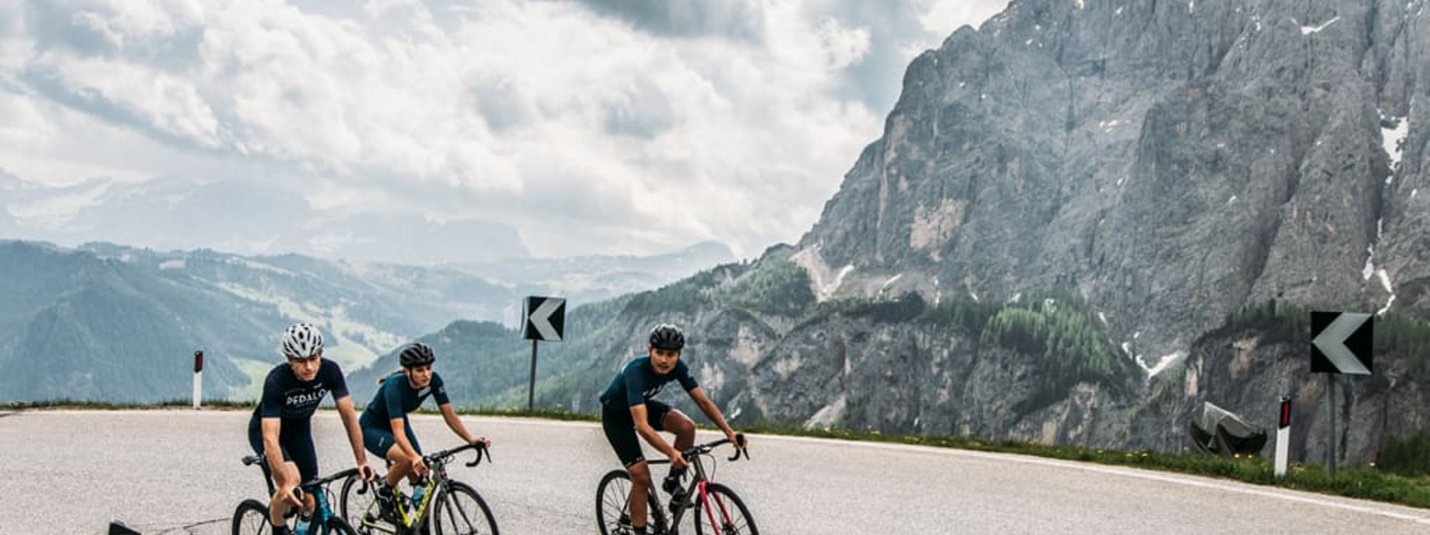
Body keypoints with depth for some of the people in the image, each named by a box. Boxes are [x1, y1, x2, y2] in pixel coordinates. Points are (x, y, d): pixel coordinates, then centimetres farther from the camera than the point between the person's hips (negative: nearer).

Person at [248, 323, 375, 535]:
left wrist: (361, 461, -27)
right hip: (264, 429, -4)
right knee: (292, 479, -30)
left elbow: (349, 415, -20)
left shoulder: (330, 371, -26)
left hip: (299, 430, 4)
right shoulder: (276, 381, -36)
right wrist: (285, 482, -52)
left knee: (309, 505, -2)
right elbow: (270, 438, -41)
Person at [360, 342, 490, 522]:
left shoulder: (433, 380, -20)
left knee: (420, 477, -6)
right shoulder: (395, 386, -37)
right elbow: (398, 431, -46)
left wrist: (470, 439, -30)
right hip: (373, 428, -6)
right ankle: (384, 493, -6)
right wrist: (415, 457, -61)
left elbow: (449, 414, -16)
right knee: (406, 459, -33)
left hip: (399, 421, 6)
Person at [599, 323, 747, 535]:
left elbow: (703, 401, -15)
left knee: (686, 426, -22)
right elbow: (642, 426, -47)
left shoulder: (677, 368, -21)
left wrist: (729, 432, -26)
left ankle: (673, 482, -1)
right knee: (641, 476, -15)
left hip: (642, 404, 5)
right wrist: (671, 452, -58)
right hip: (616, 414, -5)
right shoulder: (635, 372, -39)